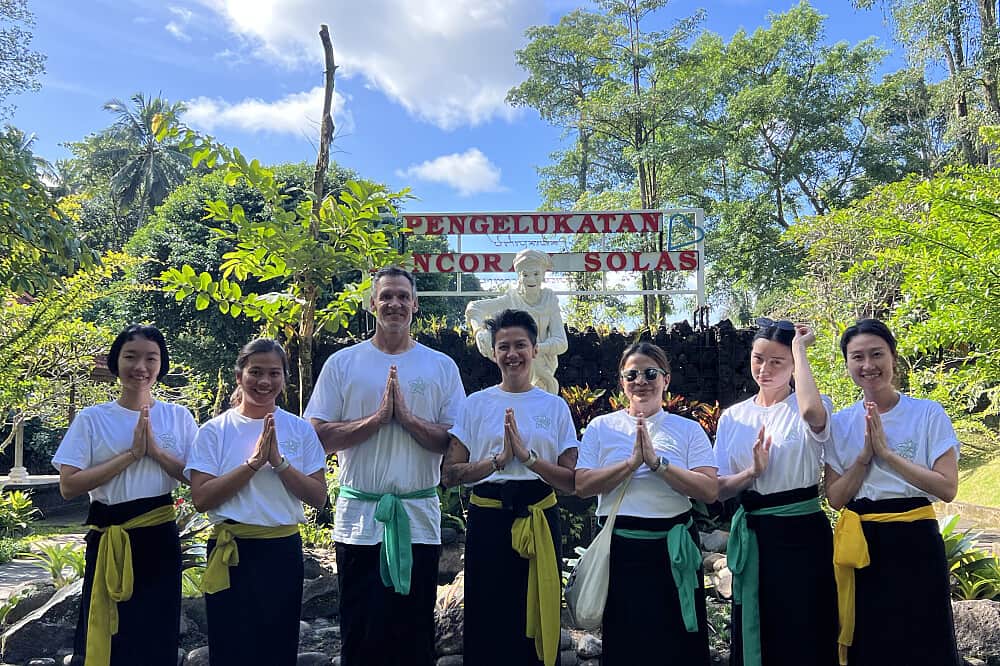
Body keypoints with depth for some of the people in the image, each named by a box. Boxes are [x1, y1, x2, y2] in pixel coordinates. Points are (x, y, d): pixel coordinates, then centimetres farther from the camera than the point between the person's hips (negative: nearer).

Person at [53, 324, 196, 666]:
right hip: (109, 541, -1)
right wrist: (131, 454, -17)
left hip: (160, 538, 1)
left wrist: (156, 450, -15)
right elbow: (69, 486, -10)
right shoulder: (92, 418, -2)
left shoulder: (179, 417, 2)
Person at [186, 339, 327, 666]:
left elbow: (318, 497, -4)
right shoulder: (215, 430, -2)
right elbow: (201, 498, -11)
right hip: (232, 552, -1)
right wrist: (254, 463, -19)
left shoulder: (300, 430, 2)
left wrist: (279, 461, -16)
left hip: (284, 551, 2)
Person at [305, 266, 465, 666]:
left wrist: (407, 417, -14)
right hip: (359, 517, 0)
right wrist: (378, 417, -15)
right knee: (359, 633, 9)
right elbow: (319, 437, -4)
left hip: (420, 518, 1)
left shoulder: (442, 367, 4)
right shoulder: (342, 363, 2)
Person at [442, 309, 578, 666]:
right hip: (488, 519, 0)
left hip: (539, 519, 0)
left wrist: (528, 456, -16)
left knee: (538, 621, 6)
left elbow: (570, 482, -2)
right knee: (486, 622, 6)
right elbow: (450, 474, -2)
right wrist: (498, 461, -15)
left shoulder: (556, 406, 4)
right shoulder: (476, 404, 4)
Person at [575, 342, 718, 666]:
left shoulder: (688, 430, 3)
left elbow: (710, 490, -10)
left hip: (674, 549, 0)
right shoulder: (601, 427, 5)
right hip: (620, 548, 0)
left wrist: (657, 462, -18)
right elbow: (582, 486, -7)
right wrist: (632, 463, -17)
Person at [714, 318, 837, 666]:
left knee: (803, 636, 4)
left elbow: (813, 410, -33)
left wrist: (799, 348, -20)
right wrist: (751, 472, -18)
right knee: (753, 634, 12)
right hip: (752, 537, 4)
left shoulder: (807, 409, -5)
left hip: (801, 535, -4)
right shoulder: (733, 416, 6)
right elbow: (719, 488, 3)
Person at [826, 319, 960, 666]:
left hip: (914, 542, -2)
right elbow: (835, 498, -1)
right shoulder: (841, 423, 3)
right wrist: (865, 455, -14)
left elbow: (947, 488, -13)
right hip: (858, 544, 2)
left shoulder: (929, 413, -4)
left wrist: (887, 453, -17)